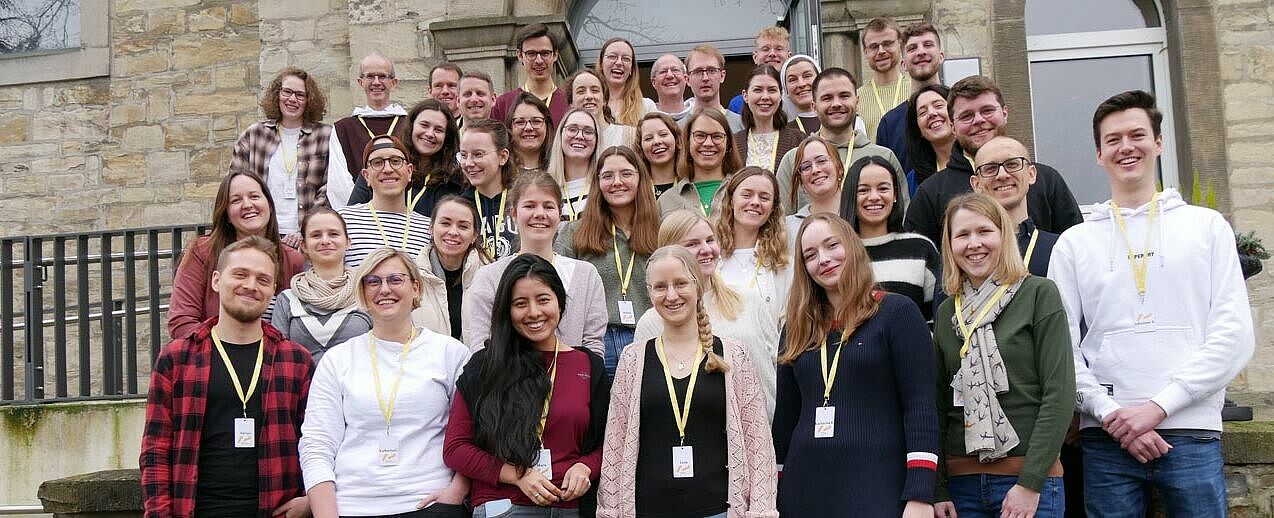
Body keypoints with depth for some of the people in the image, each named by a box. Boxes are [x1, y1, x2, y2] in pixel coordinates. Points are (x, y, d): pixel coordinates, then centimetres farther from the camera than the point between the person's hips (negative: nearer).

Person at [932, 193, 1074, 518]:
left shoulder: (1038, 294, -3)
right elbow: (939, 404, 9)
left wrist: (1030, 483, -13)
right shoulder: (946, 313, 8)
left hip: (1030, 479, -3)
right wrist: (937, 490, 2)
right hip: (961, 482, 4)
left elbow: (1060, 393, -9)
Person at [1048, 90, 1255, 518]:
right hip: (1105, 438, 1)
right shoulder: (1074, 243, 10)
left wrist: (1158, 406, -9)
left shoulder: (1207, 227, 9)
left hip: (1192, 435, 0)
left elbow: (1234, 336, 0)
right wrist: (1112, 415, -10)